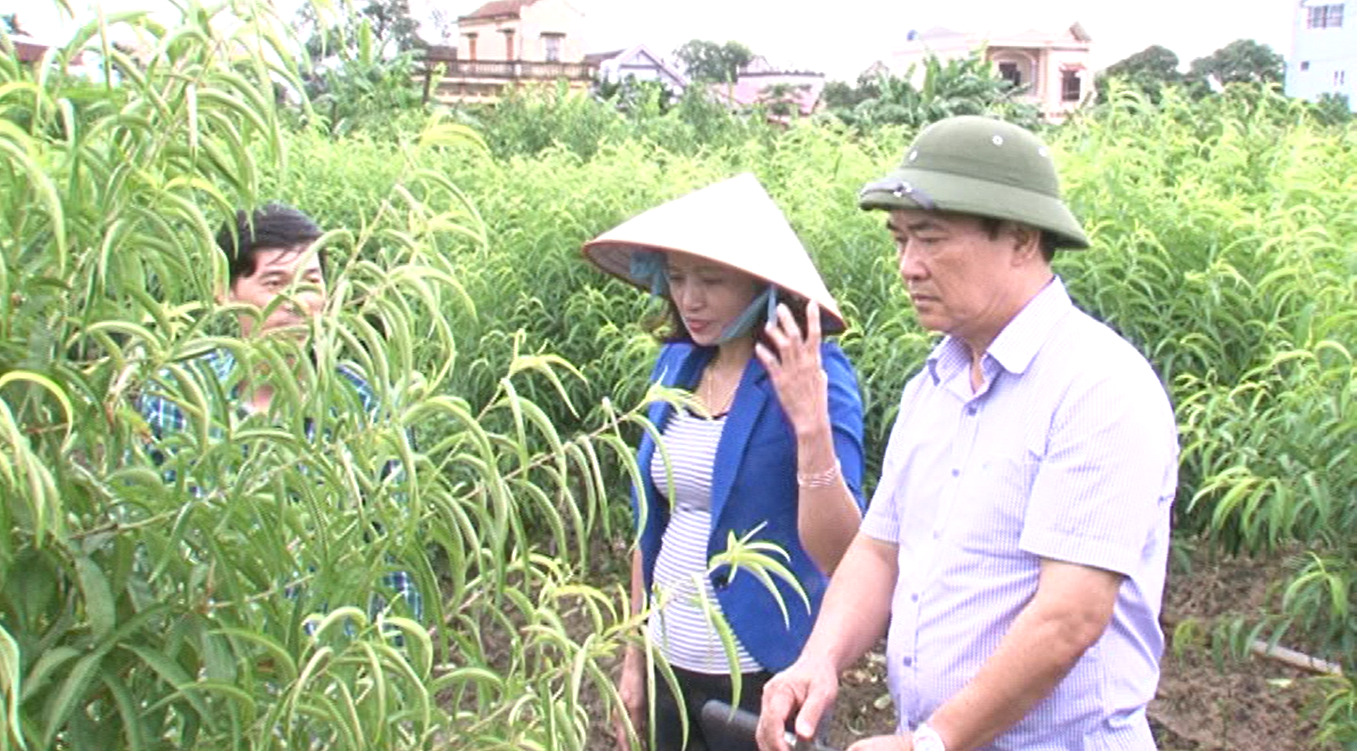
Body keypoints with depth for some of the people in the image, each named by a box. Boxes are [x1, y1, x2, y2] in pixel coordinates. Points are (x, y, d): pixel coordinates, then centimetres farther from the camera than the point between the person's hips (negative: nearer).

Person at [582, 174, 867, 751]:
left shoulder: (810, 374, -16)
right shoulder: (677, 364, 2)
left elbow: (840, 554, -22)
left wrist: (812, 425, -33)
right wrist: (635, 659, 13)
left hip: (762, 677, -5)